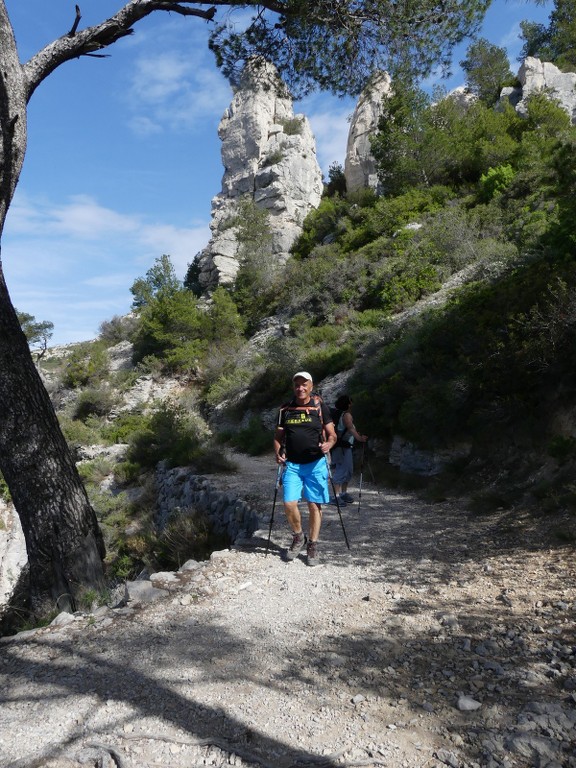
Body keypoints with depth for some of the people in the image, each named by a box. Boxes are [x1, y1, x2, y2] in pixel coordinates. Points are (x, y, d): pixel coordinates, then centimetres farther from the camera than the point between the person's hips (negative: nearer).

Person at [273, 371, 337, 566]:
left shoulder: (320, 407, 1)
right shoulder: (285, 410, 7)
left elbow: (332, 434, 3)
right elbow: (278, 436, 13)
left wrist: (328, 444, -19)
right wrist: (278, 452, -6)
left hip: (316, 464, -1)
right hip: (292, 464, 2)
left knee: (314, 505, 3)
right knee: (289, 504, -7)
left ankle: (312, 546, 18)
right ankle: (298, 537, 19)